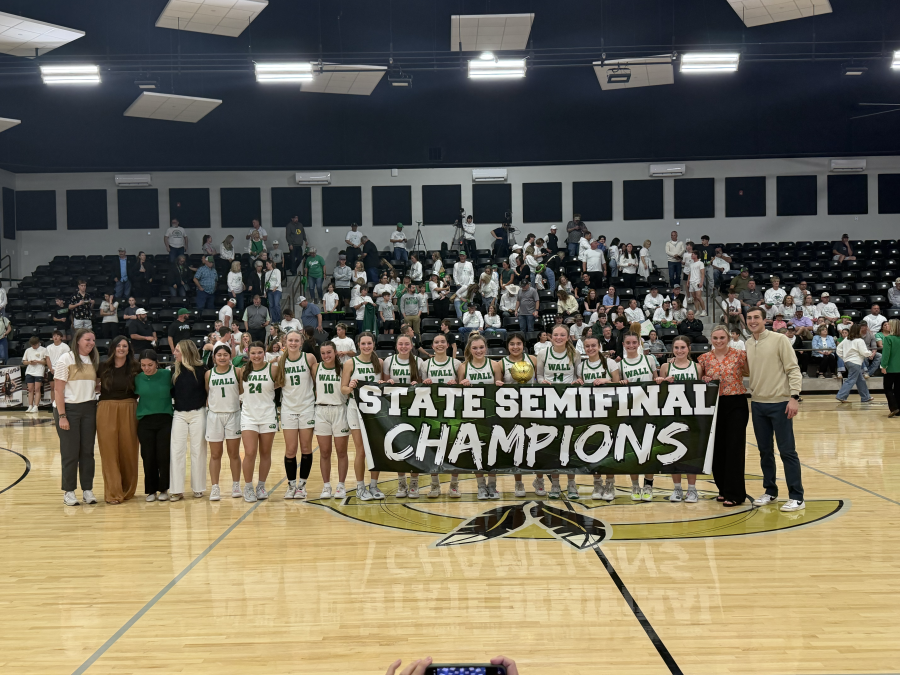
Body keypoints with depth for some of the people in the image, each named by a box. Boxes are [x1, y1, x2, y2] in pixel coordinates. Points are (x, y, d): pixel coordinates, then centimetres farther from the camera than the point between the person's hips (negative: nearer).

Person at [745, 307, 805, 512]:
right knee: (765, 450, 12)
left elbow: (793, 369, -9)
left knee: (787, 450, -3)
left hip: (780, 403, -5)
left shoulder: (779, 339, -6)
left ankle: (796, 498, 2)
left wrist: (794, 397, -16)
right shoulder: (747, 345, 8)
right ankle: (770, 492, 24)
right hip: (758, 404, 5)